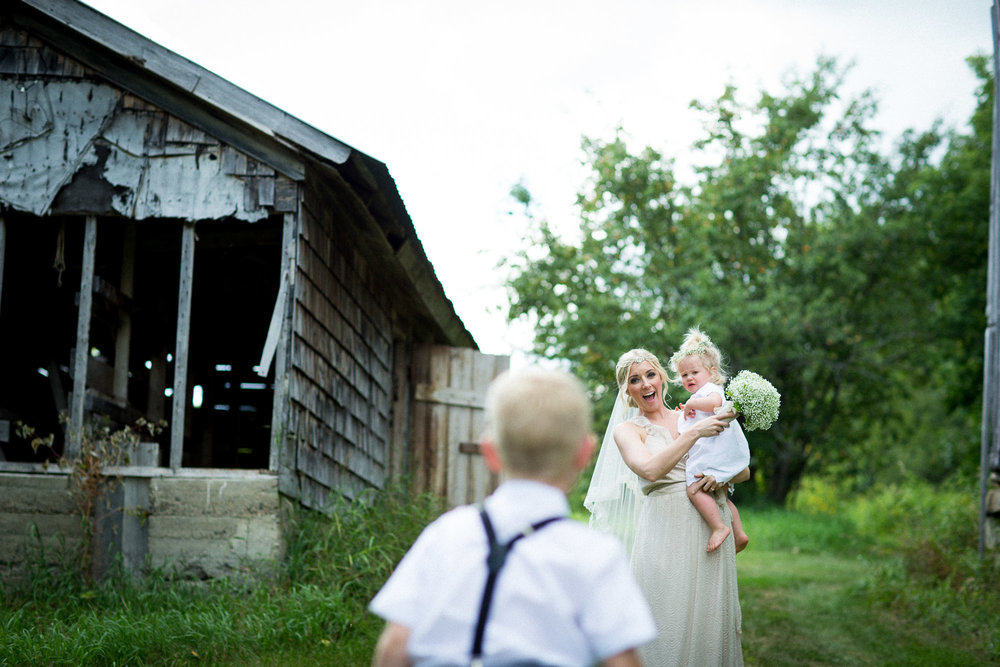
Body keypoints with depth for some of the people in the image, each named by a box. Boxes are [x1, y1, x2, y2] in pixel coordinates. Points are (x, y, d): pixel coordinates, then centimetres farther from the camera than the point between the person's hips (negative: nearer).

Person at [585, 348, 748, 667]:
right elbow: (650, 470, -14)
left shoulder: (692, 417, 15)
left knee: (708, 621, 3)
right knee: (668, 625, -4)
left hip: (711, 530, 3)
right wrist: (694, 434, -14)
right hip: (665, 534, -3)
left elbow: (744, 470, 14)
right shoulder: (627, 430, 6)